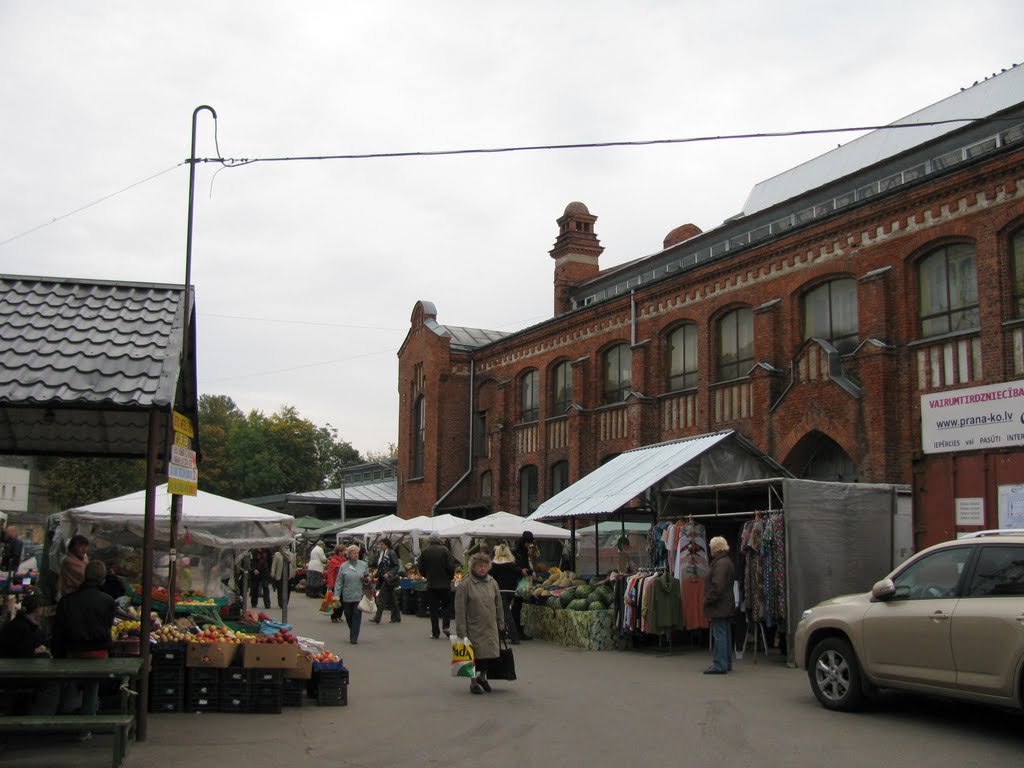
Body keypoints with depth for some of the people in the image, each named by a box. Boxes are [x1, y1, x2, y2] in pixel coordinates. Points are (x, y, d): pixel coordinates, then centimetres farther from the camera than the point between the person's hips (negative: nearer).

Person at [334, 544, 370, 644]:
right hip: (347, 596, 1)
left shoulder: (363, 565, 3)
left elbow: (368, 578, 12)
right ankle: (353, 635, 34)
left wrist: (366, 579, -12)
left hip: (359, 595, -1)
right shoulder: (343, 566, 1)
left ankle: (354, 638, 0)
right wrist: (337, 596, -4)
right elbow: (339, 582, 1)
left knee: (357, 616, -5)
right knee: (348, 616, 10)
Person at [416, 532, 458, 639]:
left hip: (431, 584, 2)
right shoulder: (444, 550, -10)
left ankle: (435, 632, 5)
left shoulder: (424, 552, -2)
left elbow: (420, 568, 3)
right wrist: (450, 577, 7)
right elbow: (451, 566, -11)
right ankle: (446, 625, -1)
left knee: (433, 608, 6)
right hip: (444, 583, -2)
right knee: (447, 605, 15)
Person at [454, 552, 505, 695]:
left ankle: (482, 677, 29)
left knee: (492, 654, 3)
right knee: (476, 655, 2)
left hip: (491, 628, 4)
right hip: (474, 628, -4)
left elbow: (498, 605, 14)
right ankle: (473, 683, 22)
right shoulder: (465, 584, -8)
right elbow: (460, 610, -9)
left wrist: (501, 624, 12)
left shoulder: (492, 583, 7)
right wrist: (461, 631, -11)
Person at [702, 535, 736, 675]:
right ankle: (726, 663, 22)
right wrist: (709, 600, 18)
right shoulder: (727, 561, 16)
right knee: (724, 635, 15)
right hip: (725, 606, 11)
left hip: (719, 606, -11)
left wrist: (708, 601, -16)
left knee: (719, 635, -8)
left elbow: (717, 586, -24)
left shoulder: (721, 563, -18)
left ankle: (719, 665, -6)